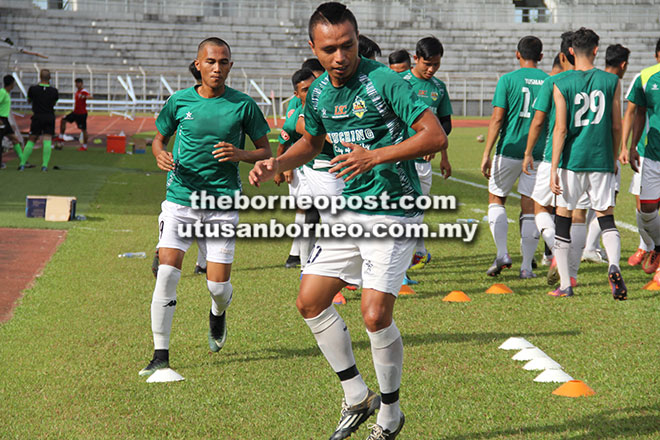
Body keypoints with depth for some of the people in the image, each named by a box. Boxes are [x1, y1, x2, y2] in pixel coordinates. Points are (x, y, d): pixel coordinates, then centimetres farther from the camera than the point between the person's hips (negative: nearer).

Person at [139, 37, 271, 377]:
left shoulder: (243, 105, -1)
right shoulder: (179, 101, 2)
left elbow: (265, 151, 7)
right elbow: (159, 137, 16)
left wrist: (240, 154, -14)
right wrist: (160, 154, -7)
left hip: (223, 202, 0)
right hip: (180, 198, 1)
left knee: (218, 286, -1)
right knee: (167, 273, -13)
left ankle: (218, 314, 39)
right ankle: (160, 356, -5)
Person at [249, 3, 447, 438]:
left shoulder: (384, 81, -17)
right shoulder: (318, 92, 5)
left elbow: (436, 136, -21)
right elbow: (311, 142, 24)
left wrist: (374, 157, -28)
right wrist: (277, 164, 6)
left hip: (393, 215, -7)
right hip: (348, 212, 8)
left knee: (376, 315, -13)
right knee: (310, 301, 6)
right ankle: (357, 396, 21)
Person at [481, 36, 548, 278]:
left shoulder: (508, 80, -5)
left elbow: (497, 118, -9)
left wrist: (486, 154, -7)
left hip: (510, 150, -2)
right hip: (539, 153, 2)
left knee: (496, 198, 14)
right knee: (530, 207, 6)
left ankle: (502, 253, 1)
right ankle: (527, 265, 5)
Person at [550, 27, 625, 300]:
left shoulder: (562, 86, -4)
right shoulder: (611, 82, 2)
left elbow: (560, 130, -8)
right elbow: (616, 127, 5)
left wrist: (554, 170, -7)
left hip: (572, 160, -1)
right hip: (601, 161, 1)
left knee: (563, 218, 9)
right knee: (606, 218, 6)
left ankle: (565, 284, 10)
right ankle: (614, 265, -22)